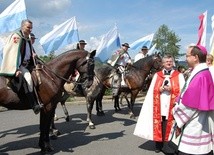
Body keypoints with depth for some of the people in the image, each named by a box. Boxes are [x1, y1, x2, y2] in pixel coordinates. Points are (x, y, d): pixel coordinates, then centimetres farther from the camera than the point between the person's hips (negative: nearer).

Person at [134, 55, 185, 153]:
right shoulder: (157, 75, 12)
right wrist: (159, 89, -10)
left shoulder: (179, 75, 6)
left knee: (170, 126, -4)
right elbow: (151, 90, 9)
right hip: (159, 106, 2)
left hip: (171, 106, -2)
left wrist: (171, 89, -16)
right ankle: (158, 146, 17)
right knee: (158, 125, 3)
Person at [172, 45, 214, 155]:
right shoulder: (202, 73, 11)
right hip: (196, 124, 10)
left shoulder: (200, 76, -21)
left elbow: (190, 104, -20)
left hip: (194, 126, -10)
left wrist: (179, 120, -7)